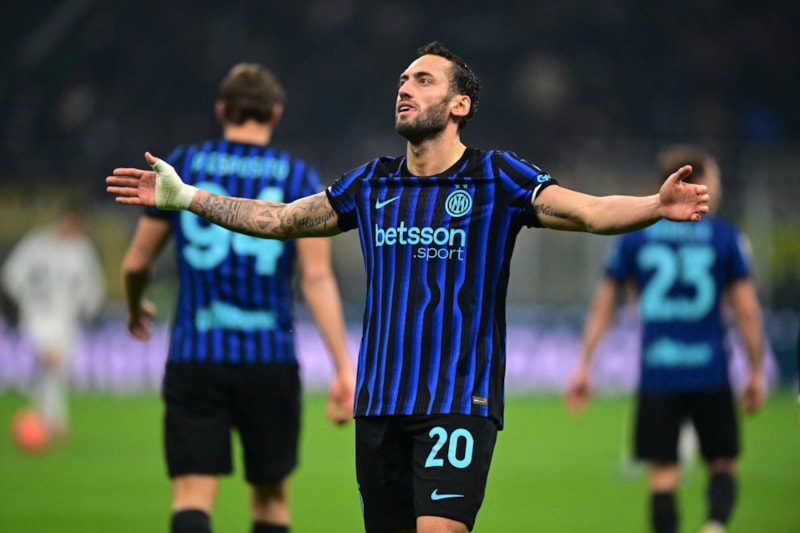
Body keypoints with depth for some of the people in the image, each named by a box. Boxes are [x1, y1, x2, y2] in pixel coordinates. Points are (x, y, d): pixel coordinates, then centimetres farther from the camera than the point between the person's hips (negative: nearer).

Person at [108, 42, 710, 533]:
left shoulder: (497, 177, -2)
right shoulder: (372, 183, 12)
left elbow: (590, 211, -13)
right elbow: (279, 219, 22)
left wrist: (657, 205, -32)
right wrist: (184, 196, 20)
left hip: (459, 402, -5)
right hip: (379, 400, 5)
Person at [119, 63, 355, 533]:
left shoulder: (181, 166, 5)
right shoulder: (298, 178, 1)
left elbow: (136, 263, 11)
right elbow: (317, 277, -8)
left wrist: (135, 309, 33)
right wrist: (344, 368, -9)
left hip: (194, 358, 0)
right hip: (270, 361, 0)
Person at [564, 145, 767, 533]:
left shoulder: (634, 235, 6)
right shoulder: (725, 237, 1)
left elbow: (603, 305, 7)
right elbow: (747, 311, -1)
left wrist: (583, 366, 12)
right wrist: (757, 372, 8)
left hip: (656, 374, 1)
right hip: (710, 372, -1)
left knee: (663, 473, 4)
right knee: (722, 464, 10)